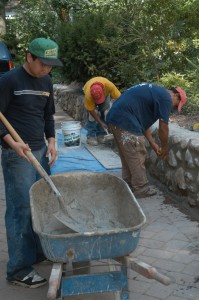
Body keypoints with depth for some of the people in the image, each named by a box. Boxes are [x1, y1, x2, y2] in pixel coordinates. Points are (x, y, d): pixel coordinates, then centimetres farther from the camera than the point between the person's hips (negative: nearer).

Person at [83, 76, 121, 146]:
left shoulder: (109, 85, -45)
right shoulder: (88, 95, -42)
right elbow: (91, 111, -30)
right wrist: (101, 123, -28)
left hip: (105, 93, 2)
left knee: (105, 112, -9)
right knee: (91, 115, -17)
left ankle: (100, 135, 1)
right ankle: (91, 137, -7)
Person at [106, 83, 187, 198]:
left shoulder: (156, 93, 25)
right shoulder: (166, 98, -5)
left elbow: (144, 122, 24)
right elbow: (163, 127, -3)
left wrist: (153, 144, 23)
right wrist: (165, 147, 11)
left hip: (115, 117, 10)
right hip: (125, 120, -10)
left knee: (127, 156, 19)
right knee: (137, 157, 0)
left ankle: (129, 185, 29)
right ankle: (141, 189, 9)